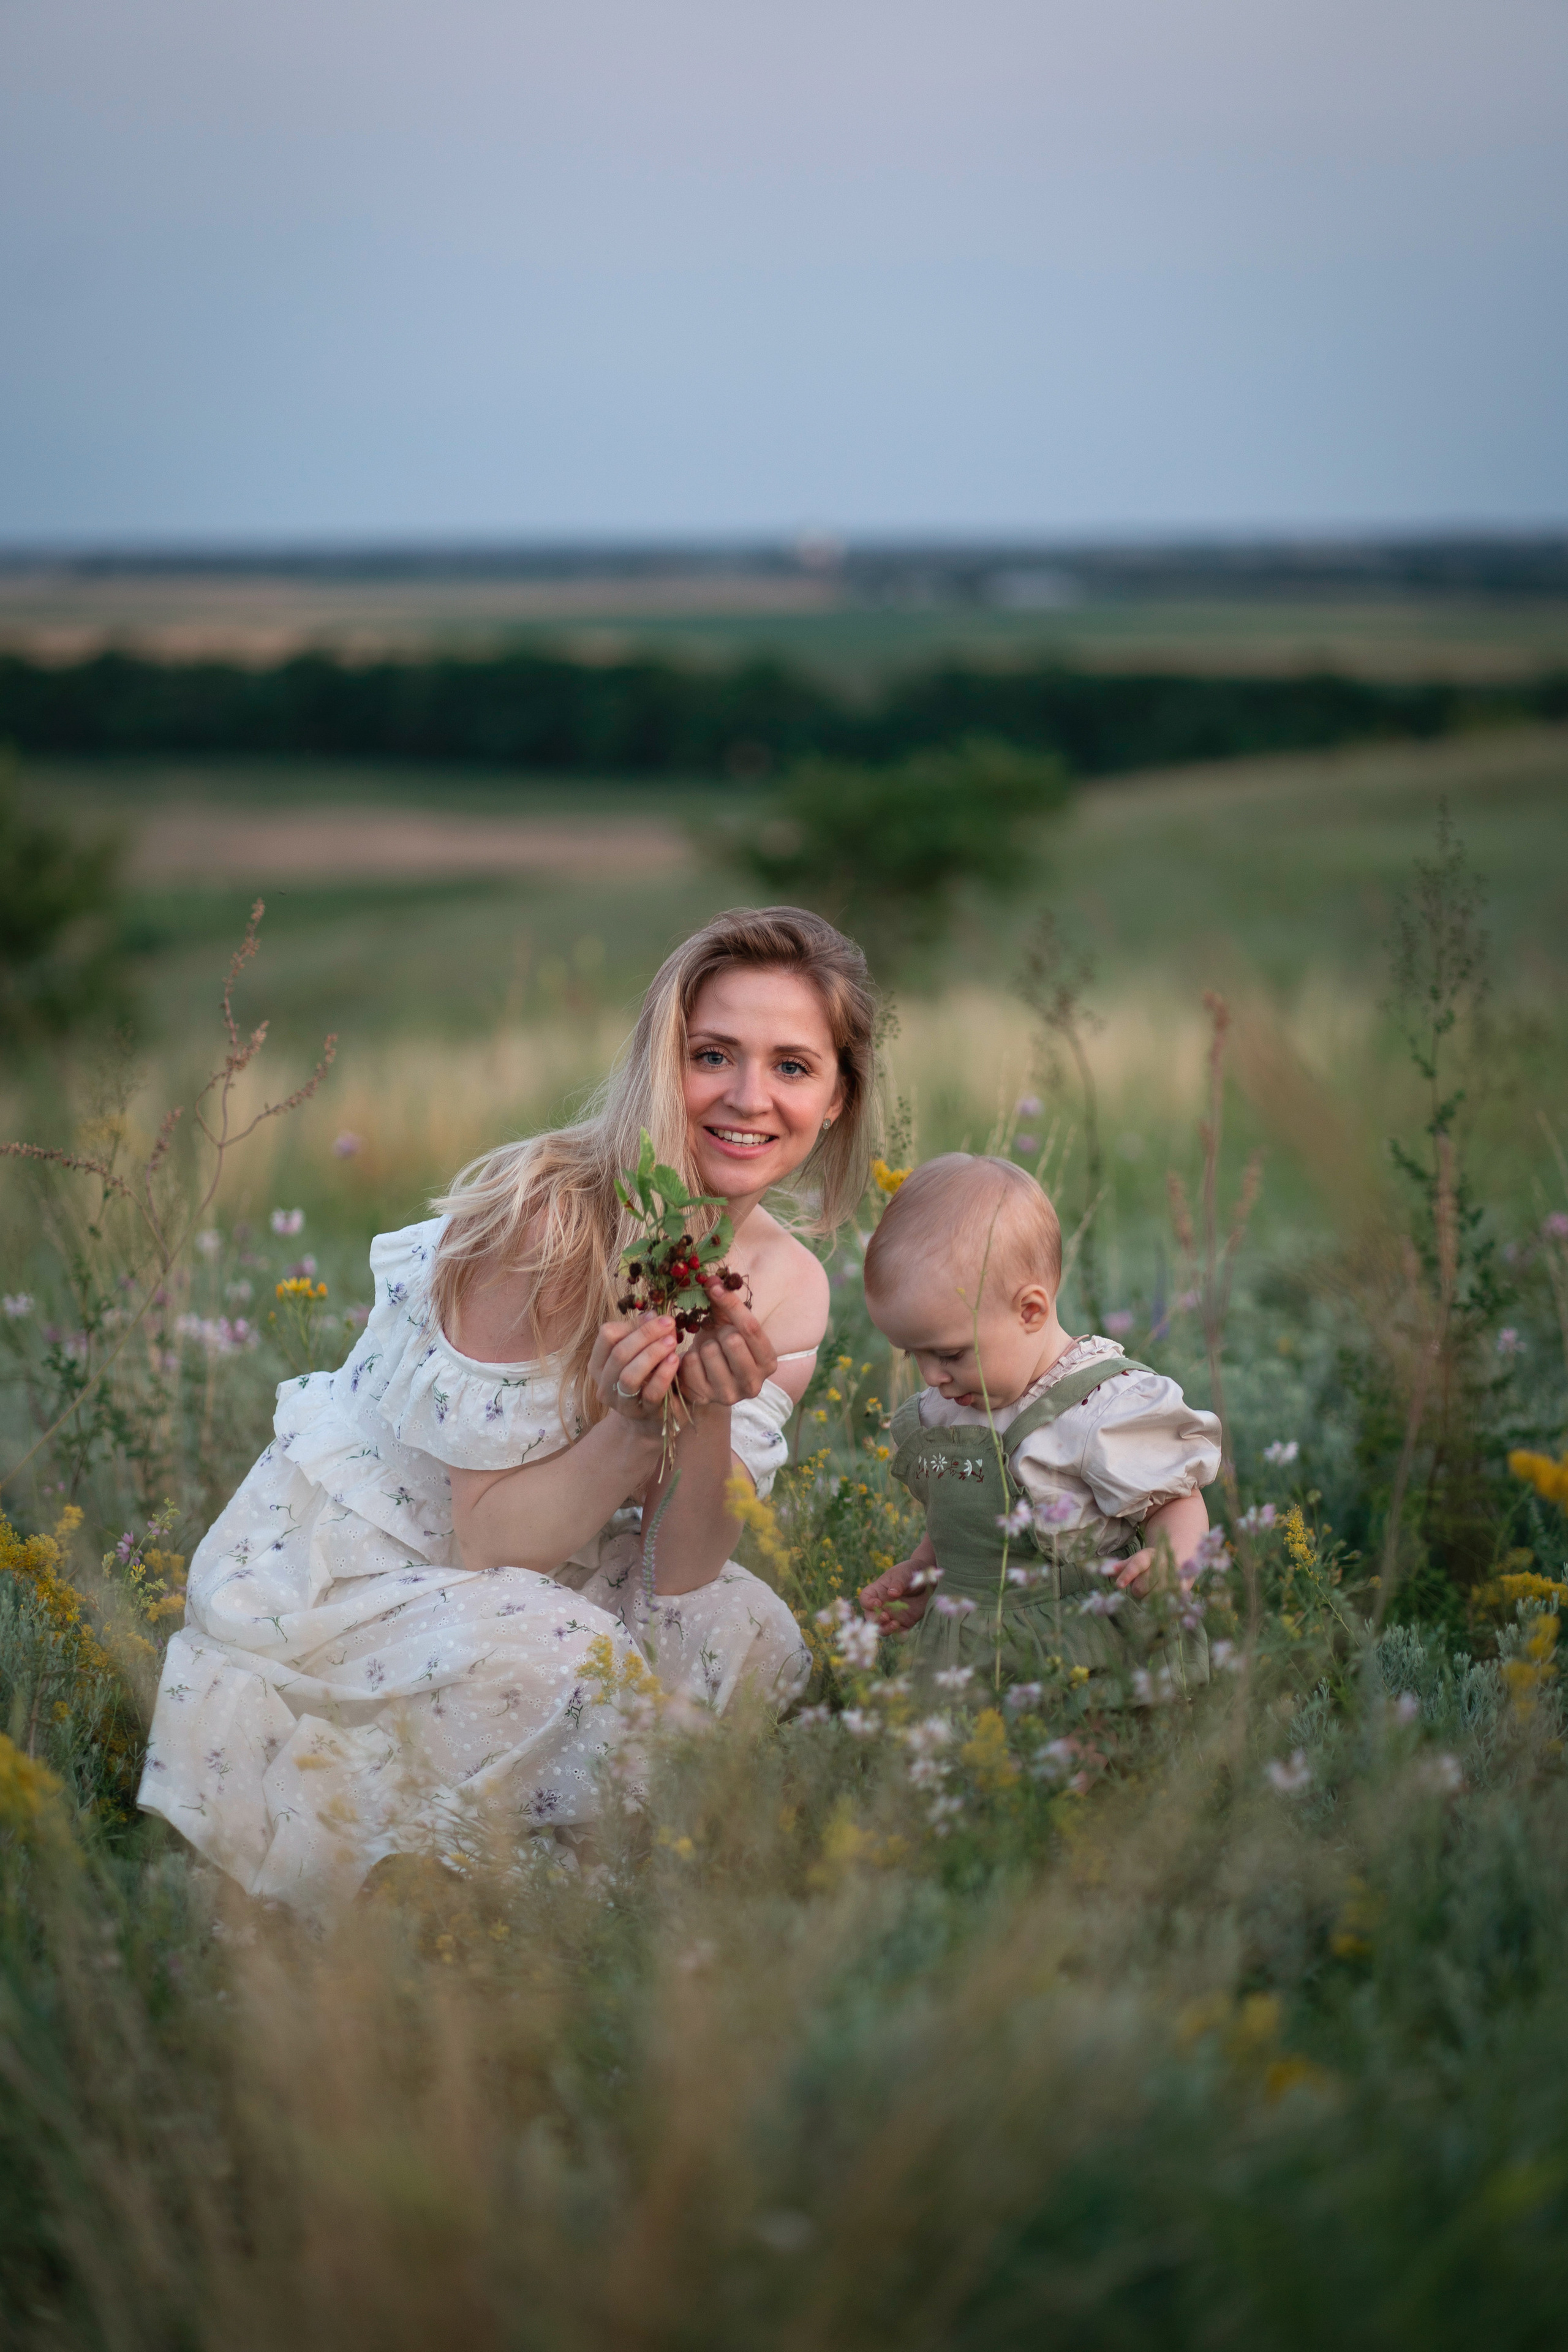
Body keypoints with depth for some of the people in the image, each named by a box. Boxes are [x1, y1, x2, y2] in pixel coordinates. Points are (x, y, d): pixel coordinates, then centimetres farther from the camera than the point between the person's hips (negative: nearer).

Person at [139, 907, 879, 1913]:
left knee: (749, 1633, -13)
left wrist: (712, 1412, -26)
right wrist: (639, 1419, -35)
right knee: (562, 1659, -30)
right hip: (338, 1580, -7)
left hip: (532, 1575, 7)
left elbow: (680, 1573, -9)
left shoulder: (789, 1285, -6)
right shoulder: (543, 1222, -26)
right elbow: (484, 1540, -21)